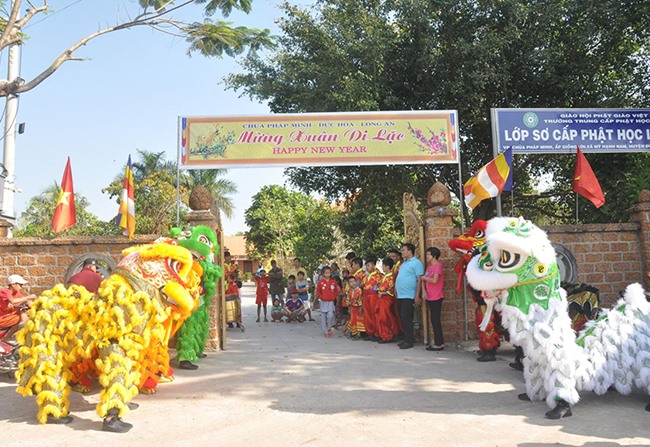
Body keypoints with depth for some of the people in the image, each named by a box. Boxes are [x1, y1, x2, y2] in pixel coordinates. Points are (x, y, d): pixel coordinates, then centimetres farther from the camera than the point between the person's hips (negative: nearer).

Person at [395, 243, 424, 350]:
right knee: (402, 318, 11)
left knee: (406, 318, -8)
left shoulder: (416, 263, -9)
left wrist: (417, 295, -18)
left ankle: (409, 341, -1)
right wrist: (397, 291, 18)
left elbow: (420, 280, -14)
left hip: (409, 296, -9)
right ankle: (406, 339, 20)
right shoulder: (404, 263, 18)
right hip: (400, 295, 9)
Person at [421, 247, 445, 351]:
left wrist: (424, 277, -8)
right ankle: (438, 342, 19)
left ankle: (439, 343, 2)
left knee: (435, 320, -4)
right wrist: (424, 290, -2)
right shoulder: (429, 265, 14)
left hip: (436, 297, -8)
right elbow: (423, 279, 11)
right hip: (429, 297, 8)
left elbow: (434, 280, -22)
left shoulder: (438, 265, -11)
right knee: (433, 319, 12)